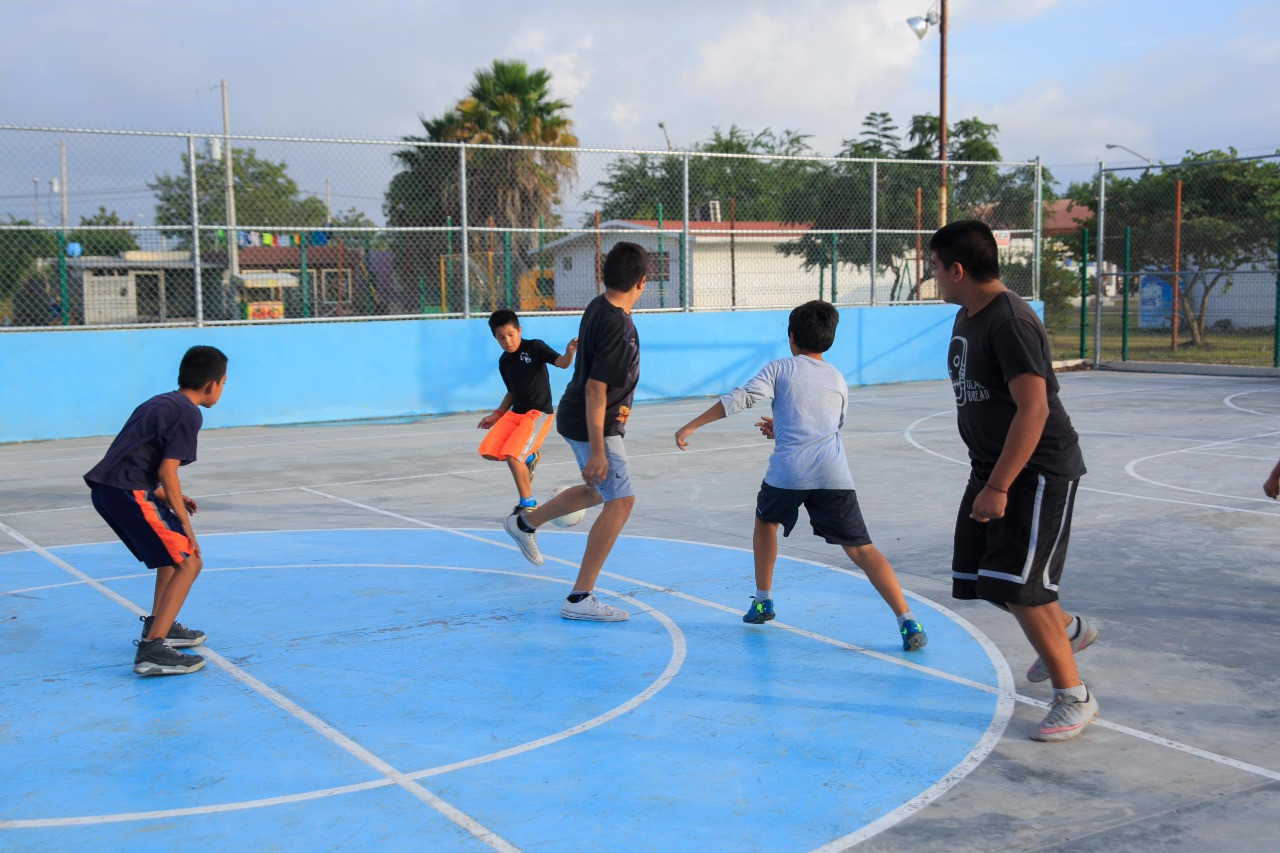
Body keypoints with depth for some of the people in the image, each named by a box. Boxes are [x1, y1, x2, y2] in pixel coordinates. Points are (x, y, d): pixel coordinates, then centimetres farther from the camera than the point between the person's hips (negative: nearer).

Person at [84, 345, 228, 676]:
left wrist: (169, 498, 20)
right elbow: (167, 471, -14)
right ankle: (151, 649, -16)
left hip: (106, 488, 10)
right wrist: (186, 526, -9)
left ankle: (159, 624, 34)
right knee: (188, 561, -8)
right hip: (128, 492, -9)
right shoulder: (188, 414, -6)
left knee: (174, 550, 26)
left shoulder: (159, 402, 22)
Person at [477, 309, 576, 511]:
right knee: (488, 451, -3)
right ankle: (528, 458, 20)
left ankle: (528, 503, -4)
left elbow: (562, 363, -19)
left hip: (539, 413, -7)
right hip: (514, 412, 7)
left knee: (512, 455, -21)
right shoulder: (503, 362, 9)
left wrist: (569, 353, -41)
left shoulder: (534, 347, -8)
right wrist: (496, 415, 16)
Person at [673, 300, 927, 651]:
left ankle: (762, 601, 32)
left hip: (788, 470, -2)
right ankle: (907, 622, -12)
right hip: (833, 475, 2)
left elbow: (739, 399, -1)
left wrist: (691, 426, 2)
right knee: (861, 549, 2)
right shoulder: (838, 380, 22)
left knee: (766, 520, 28)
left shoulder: (780, 368, 10)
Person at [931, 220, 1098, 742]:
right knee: (985, 578, 13)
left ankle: (1074, 697, 4)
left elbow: (1034, 409, -28)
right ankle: (1070, 629, 39)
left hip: (1038, 472, -9)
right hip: (991, 468, 10)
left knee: (1018, 588, -12)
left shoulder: (1011, 322, -22)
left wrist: (997, 487, -28)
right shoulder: (967, 317, 9)